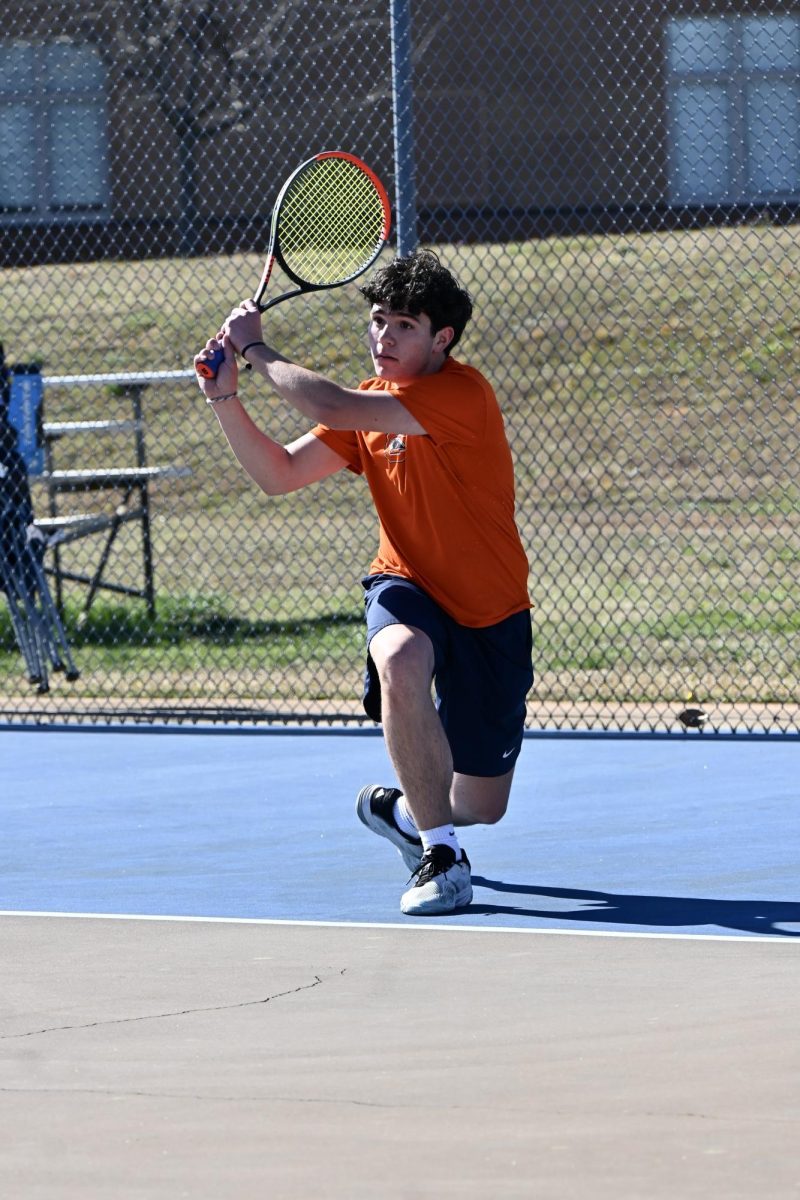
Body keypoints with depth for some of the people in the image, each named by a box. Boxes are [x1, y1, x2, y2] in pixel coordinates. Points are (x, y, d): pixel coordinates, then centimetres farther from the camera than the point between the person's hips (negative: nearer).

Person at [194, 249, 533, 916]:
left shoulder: (461, 392, -21)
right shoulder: (367, 407, 1)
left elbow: (334, 408, -30)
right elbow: (278, 474, 3)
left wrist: (256, 348, -19)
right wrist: (226, 396, -9)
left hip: (491, 614, -3)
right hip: (408, 590, 3)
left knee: (481, 806, 4)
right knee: (401, 658, -37)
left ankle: (398, 807, 42)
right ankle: (440, 855, -23)